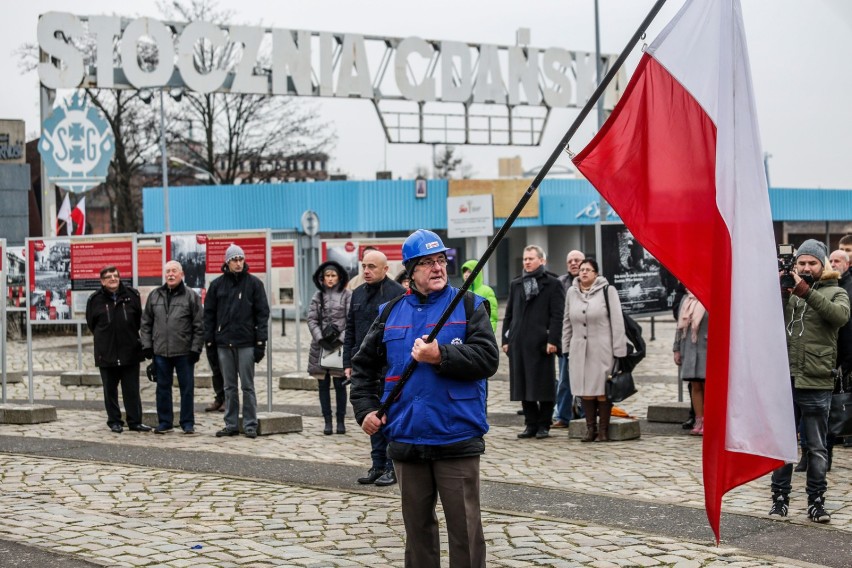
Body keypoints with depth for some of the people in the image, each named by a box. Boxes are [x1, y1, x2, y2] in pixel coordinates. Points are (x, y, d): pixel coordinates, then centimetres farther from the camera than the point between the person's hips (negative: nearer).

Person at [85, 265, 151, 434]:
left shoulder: (132, 295, 1)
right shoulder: (95, 300, -1)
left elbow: (139, 319, 12)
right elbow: (92, 324, 11)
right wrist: (104, 339, 11)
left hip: (130, 351, 0)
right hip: (106, 353, 0)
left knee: (132, 389, 4)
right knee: (110, 390, 6)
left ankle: (135, 421, 9)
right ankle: (114, 421, 16)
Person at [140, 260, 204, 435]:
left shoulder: (191, 296, -2)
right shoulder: (155, 296, 9)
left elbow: (199, 325, -3)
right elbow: (146, 322, 13)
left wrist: (196, 348, -8)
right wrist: (147, 345, 5)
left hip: (184, 352, -3)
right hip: (160, 352, 3)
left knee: (187, 388, 2)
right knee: (163, 387, 9)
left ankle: (188, 423, 11)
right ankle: (165, 423, 17)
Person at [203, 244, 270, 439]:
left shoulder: (254, 283, 2)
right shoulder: (217, 284, 8)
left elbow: (262, 313, -1)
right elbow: (209, 313, 10)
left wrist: (261, 342, -7)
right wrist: (209, 341, 3)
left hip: (246, 342, -3)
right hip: (224, 343, 3)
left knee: (247, 386, 0)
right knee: (229, 387, 8)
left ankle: (250, 425, 5)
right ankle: (231, 424, 13)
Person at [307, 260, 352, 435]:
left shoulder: (347, 295, 1)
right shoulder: (318, 296, 11)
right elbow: (311, 319, 5)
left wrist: (340, 339, -12)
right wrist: (321, 338, -7)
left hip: (340, 345, -3)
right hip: (320, 345, 3)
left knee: (339, 384, -1)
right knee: (323, 384, 5)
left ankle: (341, 421, 7)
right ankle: (327, 421, 11)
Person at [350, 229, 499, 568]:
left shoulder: (469, 307, 1)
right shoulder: (391, 313, 11)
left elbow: (488, 359, -12)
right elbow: (364, 366, 19)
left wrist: (441, 357, -20)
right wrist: (365, 409, 7)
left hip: (457, 440, -4)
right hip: (407, 440, 4)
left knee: (464, 527, -2)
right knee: (417, 526, 13)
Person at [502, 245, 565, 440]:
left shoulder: (552, 284, 1)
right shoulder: (515, 284, 17)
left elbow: (557, 315, -5)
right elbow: (509, 314, 18)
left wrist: (553, 340, -13)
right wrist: (506, 339, 10)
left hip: (541, 343, -5)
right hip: (518, 343, 5)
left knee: (543, 385, -1)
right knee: (523, 386, 6)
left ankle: (544, 425, 8)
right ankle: (531, 425, 14)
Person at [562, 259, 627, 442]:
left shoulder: (607, 291, -3)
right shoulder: (572, 292, 10)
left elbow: (617, 322, -5)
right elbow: (567, 322, 17)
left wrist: (619, 351, -9)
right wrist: (566, 349, 14)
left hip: (602, 349, -4)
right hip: (579, 350, 4)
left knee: (603, 390, -1)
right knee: (585, 390, 5)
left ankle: (603, 429, 6)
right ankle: (590, 428, 14)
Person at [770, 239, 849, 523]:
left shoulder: (835, 292, 6)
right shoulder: (786, 290, 11)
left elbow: (840, 315, -16)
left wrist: (806, 291, -25)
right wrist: (780, 292, -19)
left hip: (816, 384, -2)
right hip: (783, 381, 2)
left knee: (817, 448, 5)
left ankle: (816, 501, 13)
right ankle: (780, 497, 17)